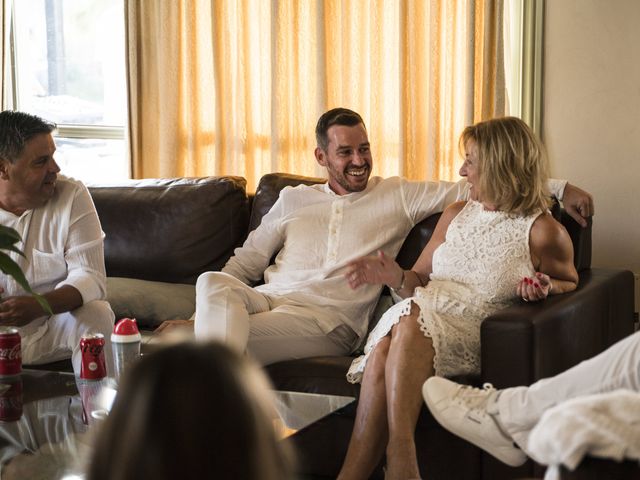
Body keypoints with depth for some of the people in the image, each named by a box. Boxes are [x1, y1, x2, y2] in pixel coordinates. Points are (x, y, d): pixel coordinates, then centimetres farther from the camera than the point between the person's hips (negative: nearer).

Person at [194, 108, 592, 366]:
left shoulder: (399, 196, 13)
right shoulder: (293, 199, 21)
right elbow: (247, 261, 23)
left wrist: (560, 188, 0)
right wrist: (213, 300, 3)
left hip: (326, 316, -3)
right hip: (266, 297, 3)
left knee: (234, 340, -34)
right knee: (212, 281, -33)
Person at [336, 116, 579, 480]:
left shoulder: (543, 231, 5)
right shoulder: (456, 214, 22)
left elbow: (569, 283, 17)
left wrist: (545, 287, -6)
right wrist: (396, 277, 0)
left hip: (474, 333, -4)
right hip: (425, 314, 4)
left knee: (409, 321, -37)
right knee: (381, 353, -33)